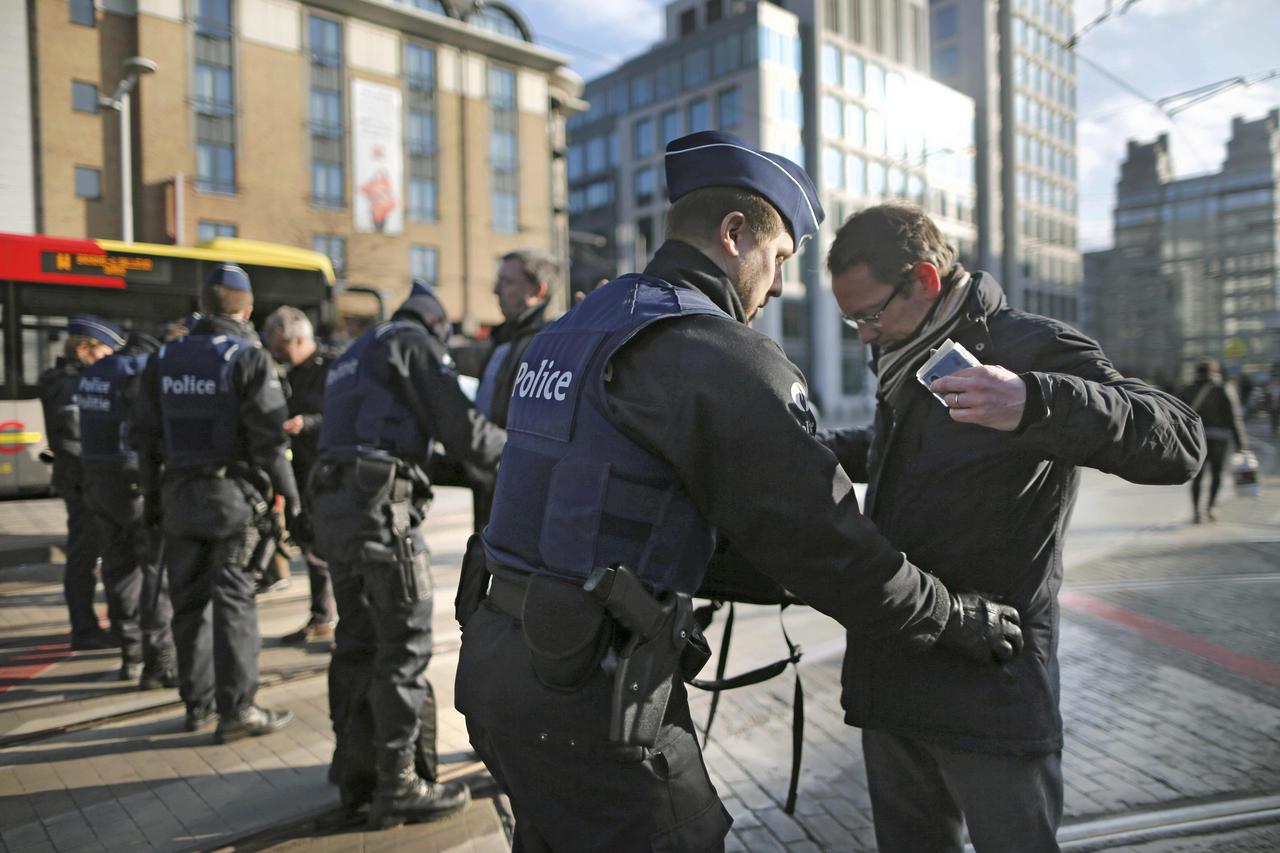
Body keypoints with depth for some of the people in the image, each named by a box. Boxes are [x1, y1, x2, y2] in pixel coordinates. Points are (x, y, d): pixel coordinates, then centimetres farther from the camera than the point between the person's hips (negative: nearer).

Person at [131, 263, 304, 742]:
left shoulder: (164, 359, 8)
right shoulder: (250, 358, -9)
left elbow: (144, 436, 10)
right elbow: (269, 440, -15)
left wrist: (152, 495, 18)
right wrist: (291, 501, -10)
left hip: (180, 496, 5)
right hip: (233, 495, -5)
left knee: (190, 601, 13)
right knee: (234, 602, -1)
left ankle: (197, 703, 24)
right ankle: (237, 709, 1)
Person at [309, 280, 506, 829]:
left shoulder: (355, 355, 26)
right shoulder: (415, 343, 0)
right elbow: (460, 428, -9)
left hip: (333, 506, 9)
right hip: (382, 510, -9)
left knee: (358, 642, 15)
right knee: (404, 647, -3)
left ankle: (355, 773, 25)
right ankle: (398, 788, 3)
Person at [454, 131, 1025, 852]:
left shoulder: (572, 331, 12)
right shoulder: (723, 357, -15)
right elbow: (825, 540, -14)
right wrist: (963, 619, 2)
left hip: (497, 653, 9)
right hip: (587, 689, -9)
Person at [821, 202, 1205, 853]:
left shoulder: (1034, 348, -10)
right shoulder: (908, 362, 14)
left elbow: (1179, 441, -23)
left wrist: (1036, 402, -38)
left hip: (991, 685, -7)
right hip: (888, 681, 7)